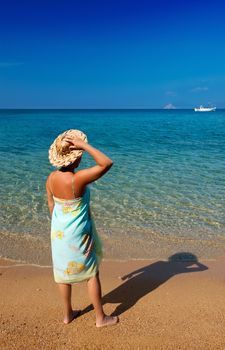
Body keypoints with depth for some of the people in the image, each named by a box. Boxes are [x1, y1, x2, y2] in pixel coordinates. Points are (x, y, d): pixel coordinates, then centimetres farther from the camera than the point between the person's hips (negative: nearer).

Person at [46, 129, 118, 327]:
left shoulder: (51, 178, -7)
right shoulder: (78, 179, -29)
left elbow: (51, 205, 5)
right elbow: (107, 163, -28)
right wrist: (85, 145, -29)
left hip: (59, 233, 6)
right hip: (78, 235, -6)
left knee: (64, 273, 20)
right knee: (92, 274, 13)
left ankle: (68, 314, 40)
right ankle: (101, 318, 29)